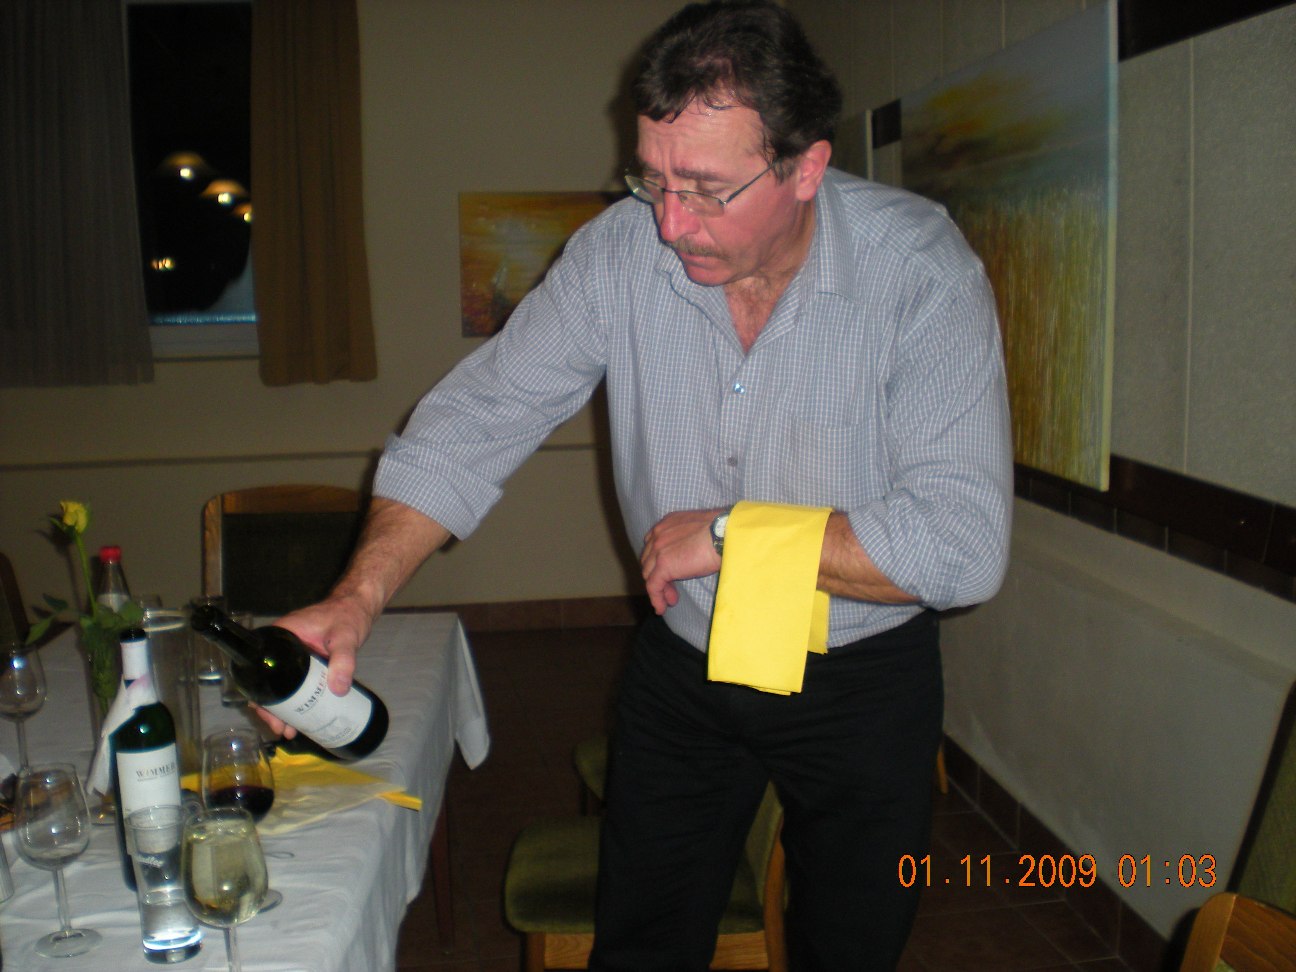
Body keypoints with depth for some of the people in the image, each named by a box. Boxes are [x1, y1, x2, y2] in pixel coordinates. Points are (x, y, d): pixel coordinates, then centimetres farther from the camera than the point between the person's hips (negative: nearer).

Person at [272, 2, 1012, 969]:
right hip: (680, 667, 2)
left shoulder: (919, 267, -24)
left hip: (862, 681, -2)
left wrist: (730, 535, -24)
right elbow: (476, 420, -13)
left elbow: (963, 545, -29)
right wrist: (358, 596, -26)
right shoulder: (620, 252, -15)